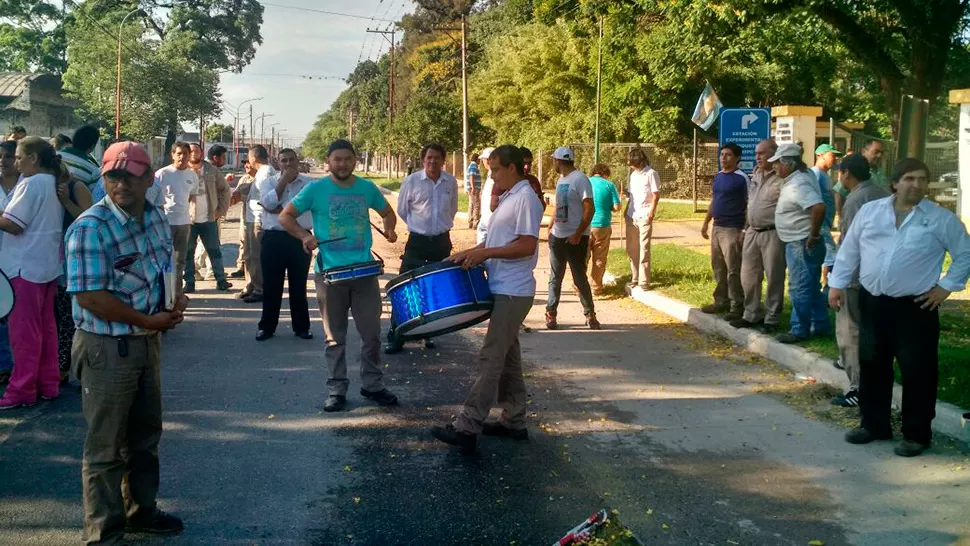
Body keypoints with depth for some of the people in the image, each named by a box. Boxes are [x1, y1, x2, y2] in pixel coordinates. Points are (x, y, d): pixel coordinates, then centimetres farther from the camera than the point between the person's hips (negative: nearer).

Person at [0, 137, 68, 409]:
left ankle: (22, 390, 3)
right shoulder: (54, 184, 11)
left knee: (24, 331, -2)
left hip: (25, 267, -9)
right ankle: (48, 384, 19)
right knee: (45, 327, 13)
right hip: (49, 265, 9)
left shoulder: (31, 184, -16)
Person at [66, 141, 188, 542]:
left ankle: (140, 510, 38)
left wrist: (175, 298, -3)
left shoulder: (155, 218, 4)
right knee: (105, 445, 3)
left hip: (147, 342, 8)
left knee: (145, 434, 21)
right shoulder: (90, 228, -20)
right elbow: (89, 297, -24)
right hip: (107, 348, -8)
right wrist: (149, 320, -18)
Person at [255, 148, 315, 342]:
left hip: (299, 239, -1)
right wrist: (284, 180, -10)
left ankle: (301, 326, 18)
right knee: (271, 285, 6)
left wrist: (277, 209, -10)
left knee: (298, 286, 8)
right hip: (273, 239, 1)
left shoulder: (309, 183, 2)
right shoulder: (268, 182, 7)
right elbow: (269, 203, -12)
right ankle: (267, 326, 15)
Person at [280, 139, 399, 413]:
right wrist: (305, 235, -14)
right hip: (330, 272, -2)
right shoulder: (316, 189, -3)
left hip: (365, 271, 2)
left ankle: (373, 385, 21)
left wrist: (390, 228, -1)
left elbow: (387, 212, 20)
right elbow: (285, 216, 3)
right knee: (335, 337, 7)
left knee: (371, 333, 7)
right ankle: (337, 389, 17)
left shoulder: (367, 188, 5)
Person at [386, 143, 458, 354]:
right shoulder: (411, 181, -8)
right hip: (417, 241, -3)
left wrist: (443, 225, 12)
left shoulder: (451, 182, 1)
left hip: (442, 241, 3)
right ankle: (395, 337, 0)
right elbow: (402, 210, 4)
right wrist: (417, 226, 6)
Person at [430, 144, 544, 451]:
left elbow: (527, 245, -21)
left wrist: (485, 254, -20)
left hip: (513, 293, -10)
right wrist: (470, 253, 9)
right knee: (507, 357, 13)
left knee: (490, 358, -10)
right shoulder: (508, 198, 17)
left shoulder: (525, 198, -15)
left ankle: (467, 427, -9)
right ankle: (514, 422, 21)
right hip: (504, 290, 10)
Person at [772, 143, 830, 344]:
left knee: (800, 288, -2)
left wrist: (813, 235, -25)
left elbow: (818, 208, -36)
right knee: (811, 287, 17)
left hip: (802, 244, -10)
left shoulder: (798, 185, -23)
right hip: (798, 243, 10)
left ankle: (799, 330, 6)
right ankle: (820, 325, 26)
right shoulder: (801, 175, 8)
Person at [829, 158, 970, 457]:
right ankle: (873, 424, 27)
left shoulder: (942, 219, -3)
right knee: (871, 365, 12)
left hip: (915, 307, -3)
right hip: (872, 302, 3)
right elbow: (849, 249, 11)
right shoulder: (870, 211, 5)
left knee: (916, 370, 0)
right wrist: (838, 283, 6)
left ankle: (916, 434, 12)